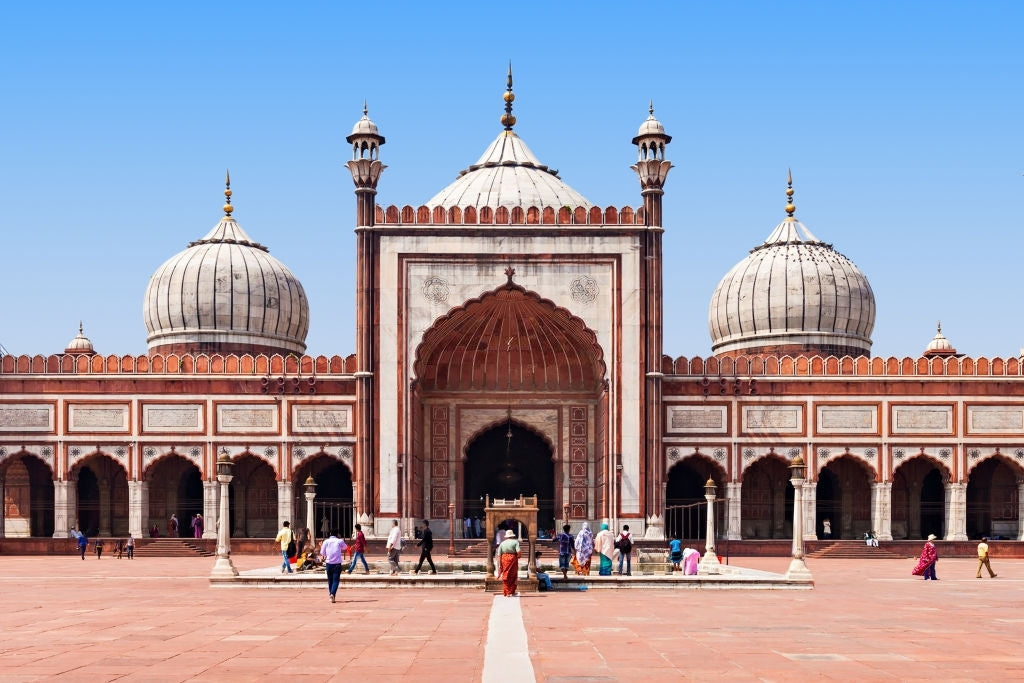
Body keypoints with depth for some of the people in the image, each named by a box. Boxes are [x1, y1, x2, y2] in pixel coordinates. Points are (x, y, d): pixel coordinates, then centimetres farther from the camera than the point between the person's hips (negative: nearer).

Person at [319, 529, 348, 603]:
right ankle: (332, 594, -24)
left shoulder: (326, 541, 1)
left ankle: (331, 594, 19)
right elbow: (345, 547, 21)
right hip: (337, 563, -2)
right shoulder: (340, 541, 0)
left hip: (329, 563, 2)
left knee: (330, 580, 15)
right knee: (336, 580, -4)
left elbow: (322, 553, 5)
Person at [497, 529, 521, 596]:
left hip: (504, 559, 2)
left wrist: (499, 565, 3)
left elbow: (499, 555, 3)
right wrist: (518, 556, 7)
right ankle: (512, 592, 9)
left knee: (505, 576, 8)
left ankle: (506, 593, 7)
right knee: (513, 576, 12)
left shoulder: (502, 543, 9)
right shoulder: (515, 542, 1)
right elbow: (518, 552, -14)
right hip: (513, 558, -2)